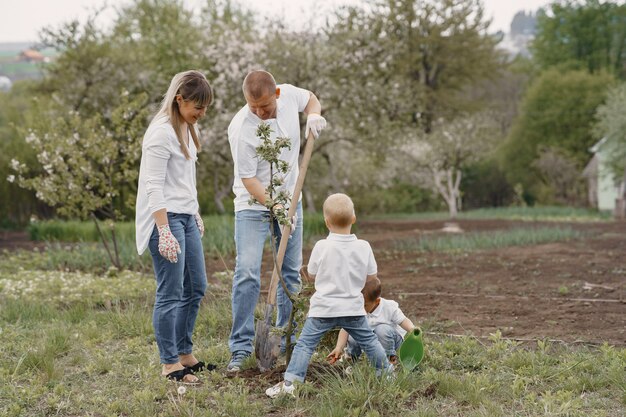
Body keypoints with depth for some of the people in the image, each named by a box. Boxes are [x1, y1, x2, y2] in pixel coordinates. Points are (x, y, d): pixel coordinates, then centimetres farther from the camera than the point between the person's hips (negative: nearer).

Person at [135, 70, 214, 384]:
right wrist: (165, 233, -23)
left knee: (196, 288, 14)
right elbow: (154, 187, -20)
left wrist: (196, 215, 24)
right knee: (171, 294, -6)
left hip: (186, 217, 10)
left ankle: (184, 354, 25)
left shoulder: (186, 128, 12)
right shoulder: (161, 133, -17)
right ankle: (169, 364, 3)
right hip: (164, 218, -10)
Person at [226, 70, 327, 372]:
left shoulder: (289, 95, -12)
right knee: (247, 273, -15)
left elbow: (310, 99, 13)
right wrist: (275, 208, -28)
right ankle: (240, 348, -10)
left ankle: (287, 342, 19)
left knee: (291, 272, 9)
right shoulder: (241, 128, -26)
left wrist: (314, 115, -9)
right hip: (253, 204, -5)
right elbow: (248, 178, -20)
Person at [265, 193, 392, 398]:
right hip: (353, 308, 3)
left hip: (323, 308, -3)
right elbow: (371, 276, 6)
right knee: (369, 340, 20)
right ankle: (386, 371, 33)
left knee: (305, 343, 0)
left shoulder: (322, 247, -11)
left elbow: (311, 275, 2)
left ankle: (290, 381, -7)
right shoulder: (363, 247, -5)